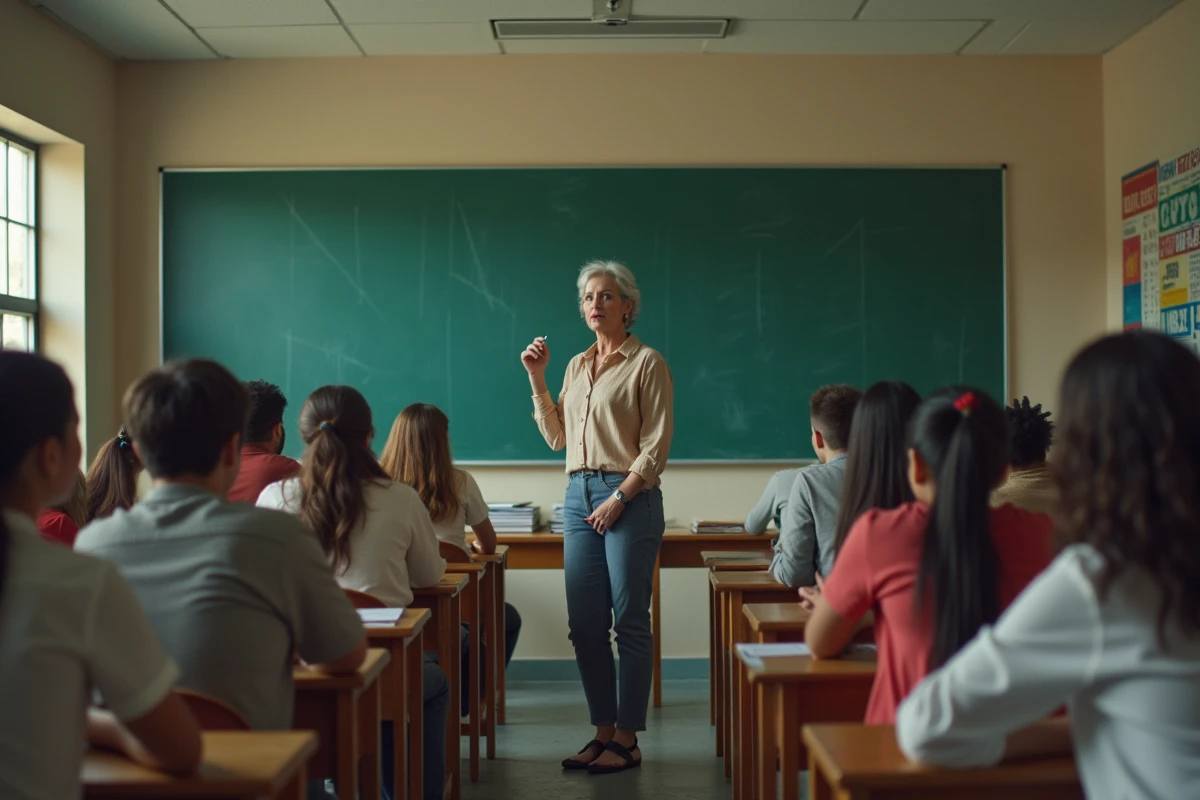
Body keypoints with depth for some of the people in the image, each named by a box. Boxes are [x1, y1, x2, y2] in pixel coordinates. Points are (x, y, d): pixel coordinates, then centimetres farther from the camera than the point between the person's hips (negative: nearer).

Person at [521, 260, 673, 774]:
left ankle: (627, 740, 7)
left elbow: (657, 444, -9)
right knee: (584, 623, 6)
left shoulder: (646, 364, -3)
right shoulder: (576, 366, 15)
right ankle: (603, 732, 17)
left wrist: (619, 497, -15)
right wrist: (537, 379, 9)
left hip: (629, 497, -6)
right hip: (579, 495, 7)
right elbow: (556, 437, 15)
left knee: (629, 622, -1)